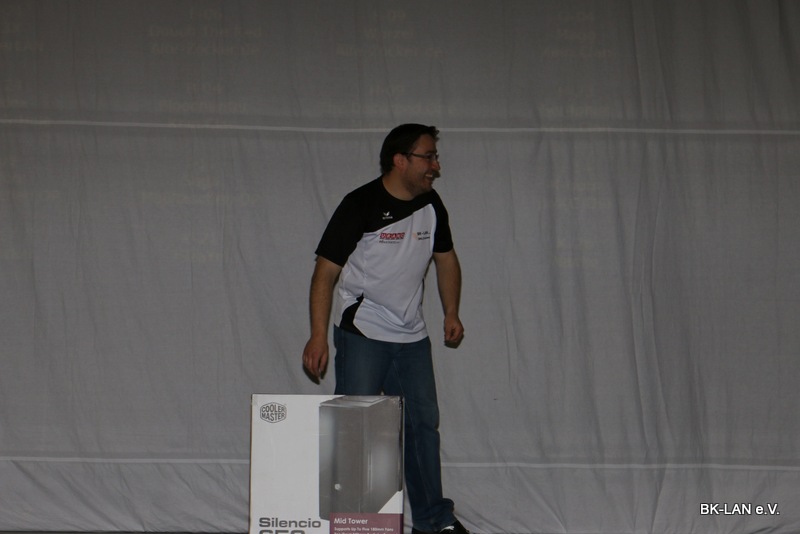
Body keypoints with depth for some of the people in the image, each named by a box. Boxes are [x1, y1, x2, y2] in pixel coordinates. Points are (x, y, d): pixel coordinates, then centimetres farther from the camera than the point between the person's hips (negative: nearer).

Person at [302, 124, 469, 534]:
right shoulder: (360, 206, -13)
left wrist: (451, 313, 12)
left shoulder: (430, 206, 5)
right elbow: (325, 272, -13)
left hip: (412, 337, 6)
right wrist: (318, 335, -19)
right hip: (361, 334, -6)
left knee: (424, 423, 9)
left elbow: (446, 258, 22)